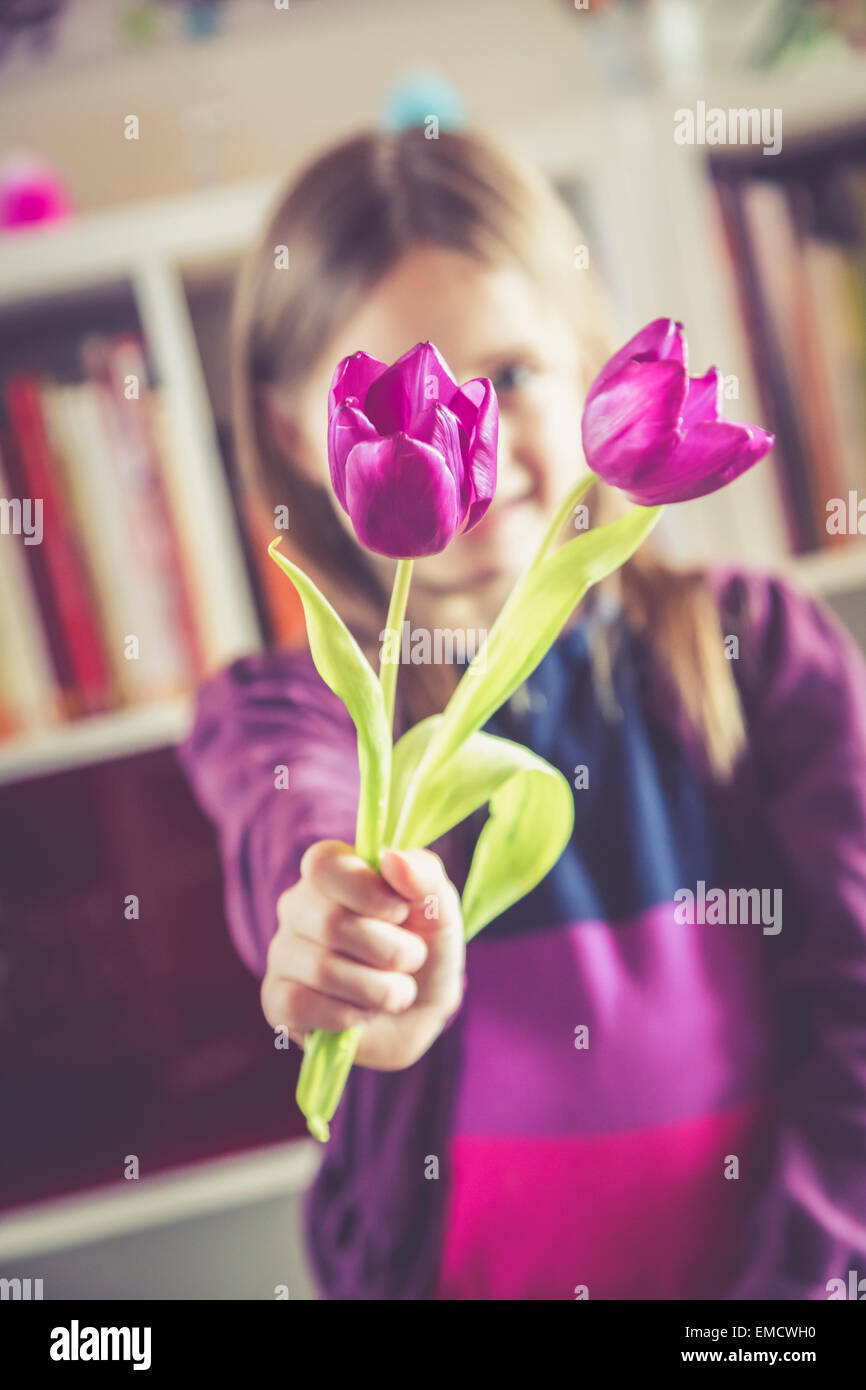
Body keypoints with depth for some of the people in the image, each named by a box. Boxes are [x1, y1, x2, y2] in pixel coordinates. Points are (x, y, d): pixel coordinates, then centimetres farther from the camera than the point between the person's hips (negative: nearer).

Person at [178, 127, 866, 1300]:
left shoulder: (760, 648, 1)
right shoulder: (286, 713, 1)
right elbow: (294, 839, -22)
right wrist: (352, 944, -43)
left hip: (772, 1262, -1)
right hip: (467, 1269, 2)